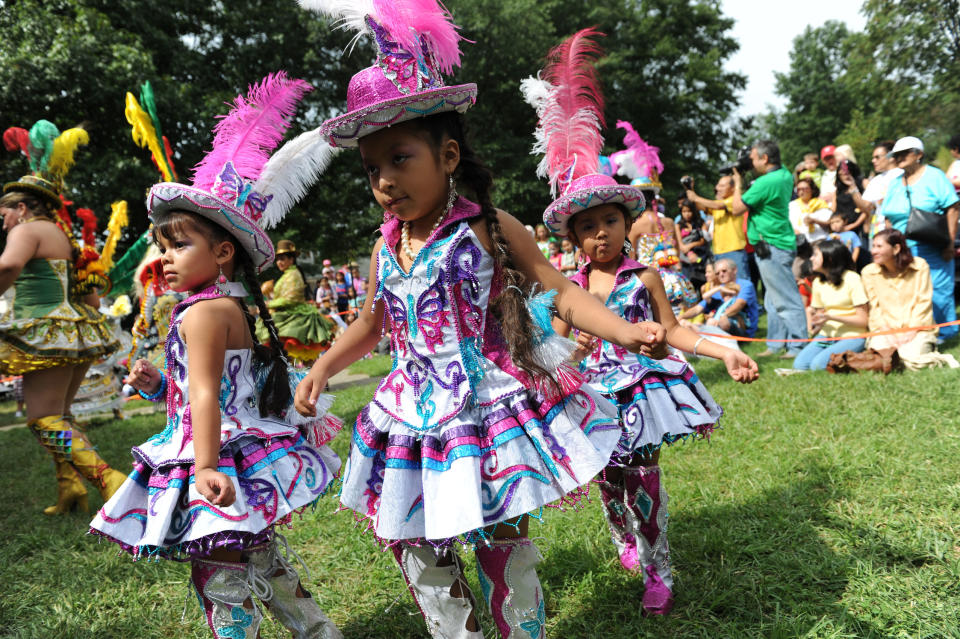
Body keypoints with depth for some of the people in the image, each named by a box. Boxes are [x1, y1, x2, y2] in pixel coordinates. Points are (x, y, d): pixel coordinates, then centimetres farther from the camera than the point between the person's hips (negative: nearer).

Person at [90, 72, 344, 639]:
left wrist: (207, 466, -32)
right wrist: (157, 385, 12)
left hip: (225, 459, -11)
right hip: (251, 455, 11)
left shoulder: (200, 313, -16)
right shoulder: (239, 305, 13)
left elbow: (206, 394, -26)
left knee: (221, 579, -3)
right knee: (262, 560, 23)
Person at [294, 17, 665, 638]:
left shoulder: (489, 229, -9)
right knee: (419, 552, 11)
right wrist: (322, 369, 11)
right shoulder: (386, 250, 6)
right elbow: (370, 325, 21)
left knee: (505, 544, 5)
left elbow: (559, 290, -7)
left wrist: (627, 331, -21)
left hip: (491, 405, -5)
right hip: (417, 414, 5)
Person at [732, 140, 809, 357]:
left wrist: (738, 183, 0)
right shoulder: (785, 175, 9)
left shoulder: (765, 183, -20)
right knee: (773, 299, 15)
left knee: (786, 299, -6)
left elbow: (738, 208, -12)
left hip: (771, 247, -10)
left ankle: (797, 346, -2)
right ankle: (775, 344, 23)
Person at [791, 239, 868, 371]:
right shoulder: (818, 282, 10)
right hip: (827, 335, 6)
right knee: (799, 365, -17)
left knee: (818, 365, -26)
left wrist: (831, 317, -21)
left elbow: (862, 320, -11)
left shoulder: (851, 279, -9)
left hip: (851, 336, -6)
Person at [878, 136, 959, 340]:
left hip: (932, 249, -5)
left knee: (937, 289, -3)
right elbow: (888, 218, 16)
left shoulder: (934, 176, -1)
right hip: (903, 251, 5)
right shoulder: (895, 184, 16)